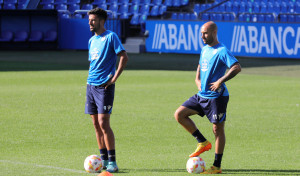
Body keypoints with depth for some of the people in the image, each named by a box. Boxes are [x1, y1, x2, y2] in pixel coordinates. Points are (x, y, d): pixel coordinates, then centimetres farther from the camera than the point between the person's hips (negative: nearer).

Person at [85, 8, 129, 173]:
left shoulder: (110, 37, -7)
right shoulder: (92, 40, 15)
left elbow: (124, 57, -13)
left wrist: (114, 78, -15)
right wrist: (90, 77, 12)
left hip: (104, 86, -8)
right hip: (91, 85, 8)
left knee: (103, 123, -12)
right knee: (96, 124, 7)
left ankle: (112, 162, -7)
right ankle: (103, 159, 14)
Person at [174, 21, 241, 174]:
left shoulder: (221, 51, -14)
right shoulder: (205, 49, 12)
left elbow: (237, 67, -25)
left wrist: (220, 81, -29)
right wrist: (197, 79, 13)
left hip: (217, 97, -9)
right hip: (202, 95, 9)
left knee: (217, 129, -1)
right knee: (179, 114, 1)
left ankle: (217, 166, 6)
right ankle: (203, 143, 9)